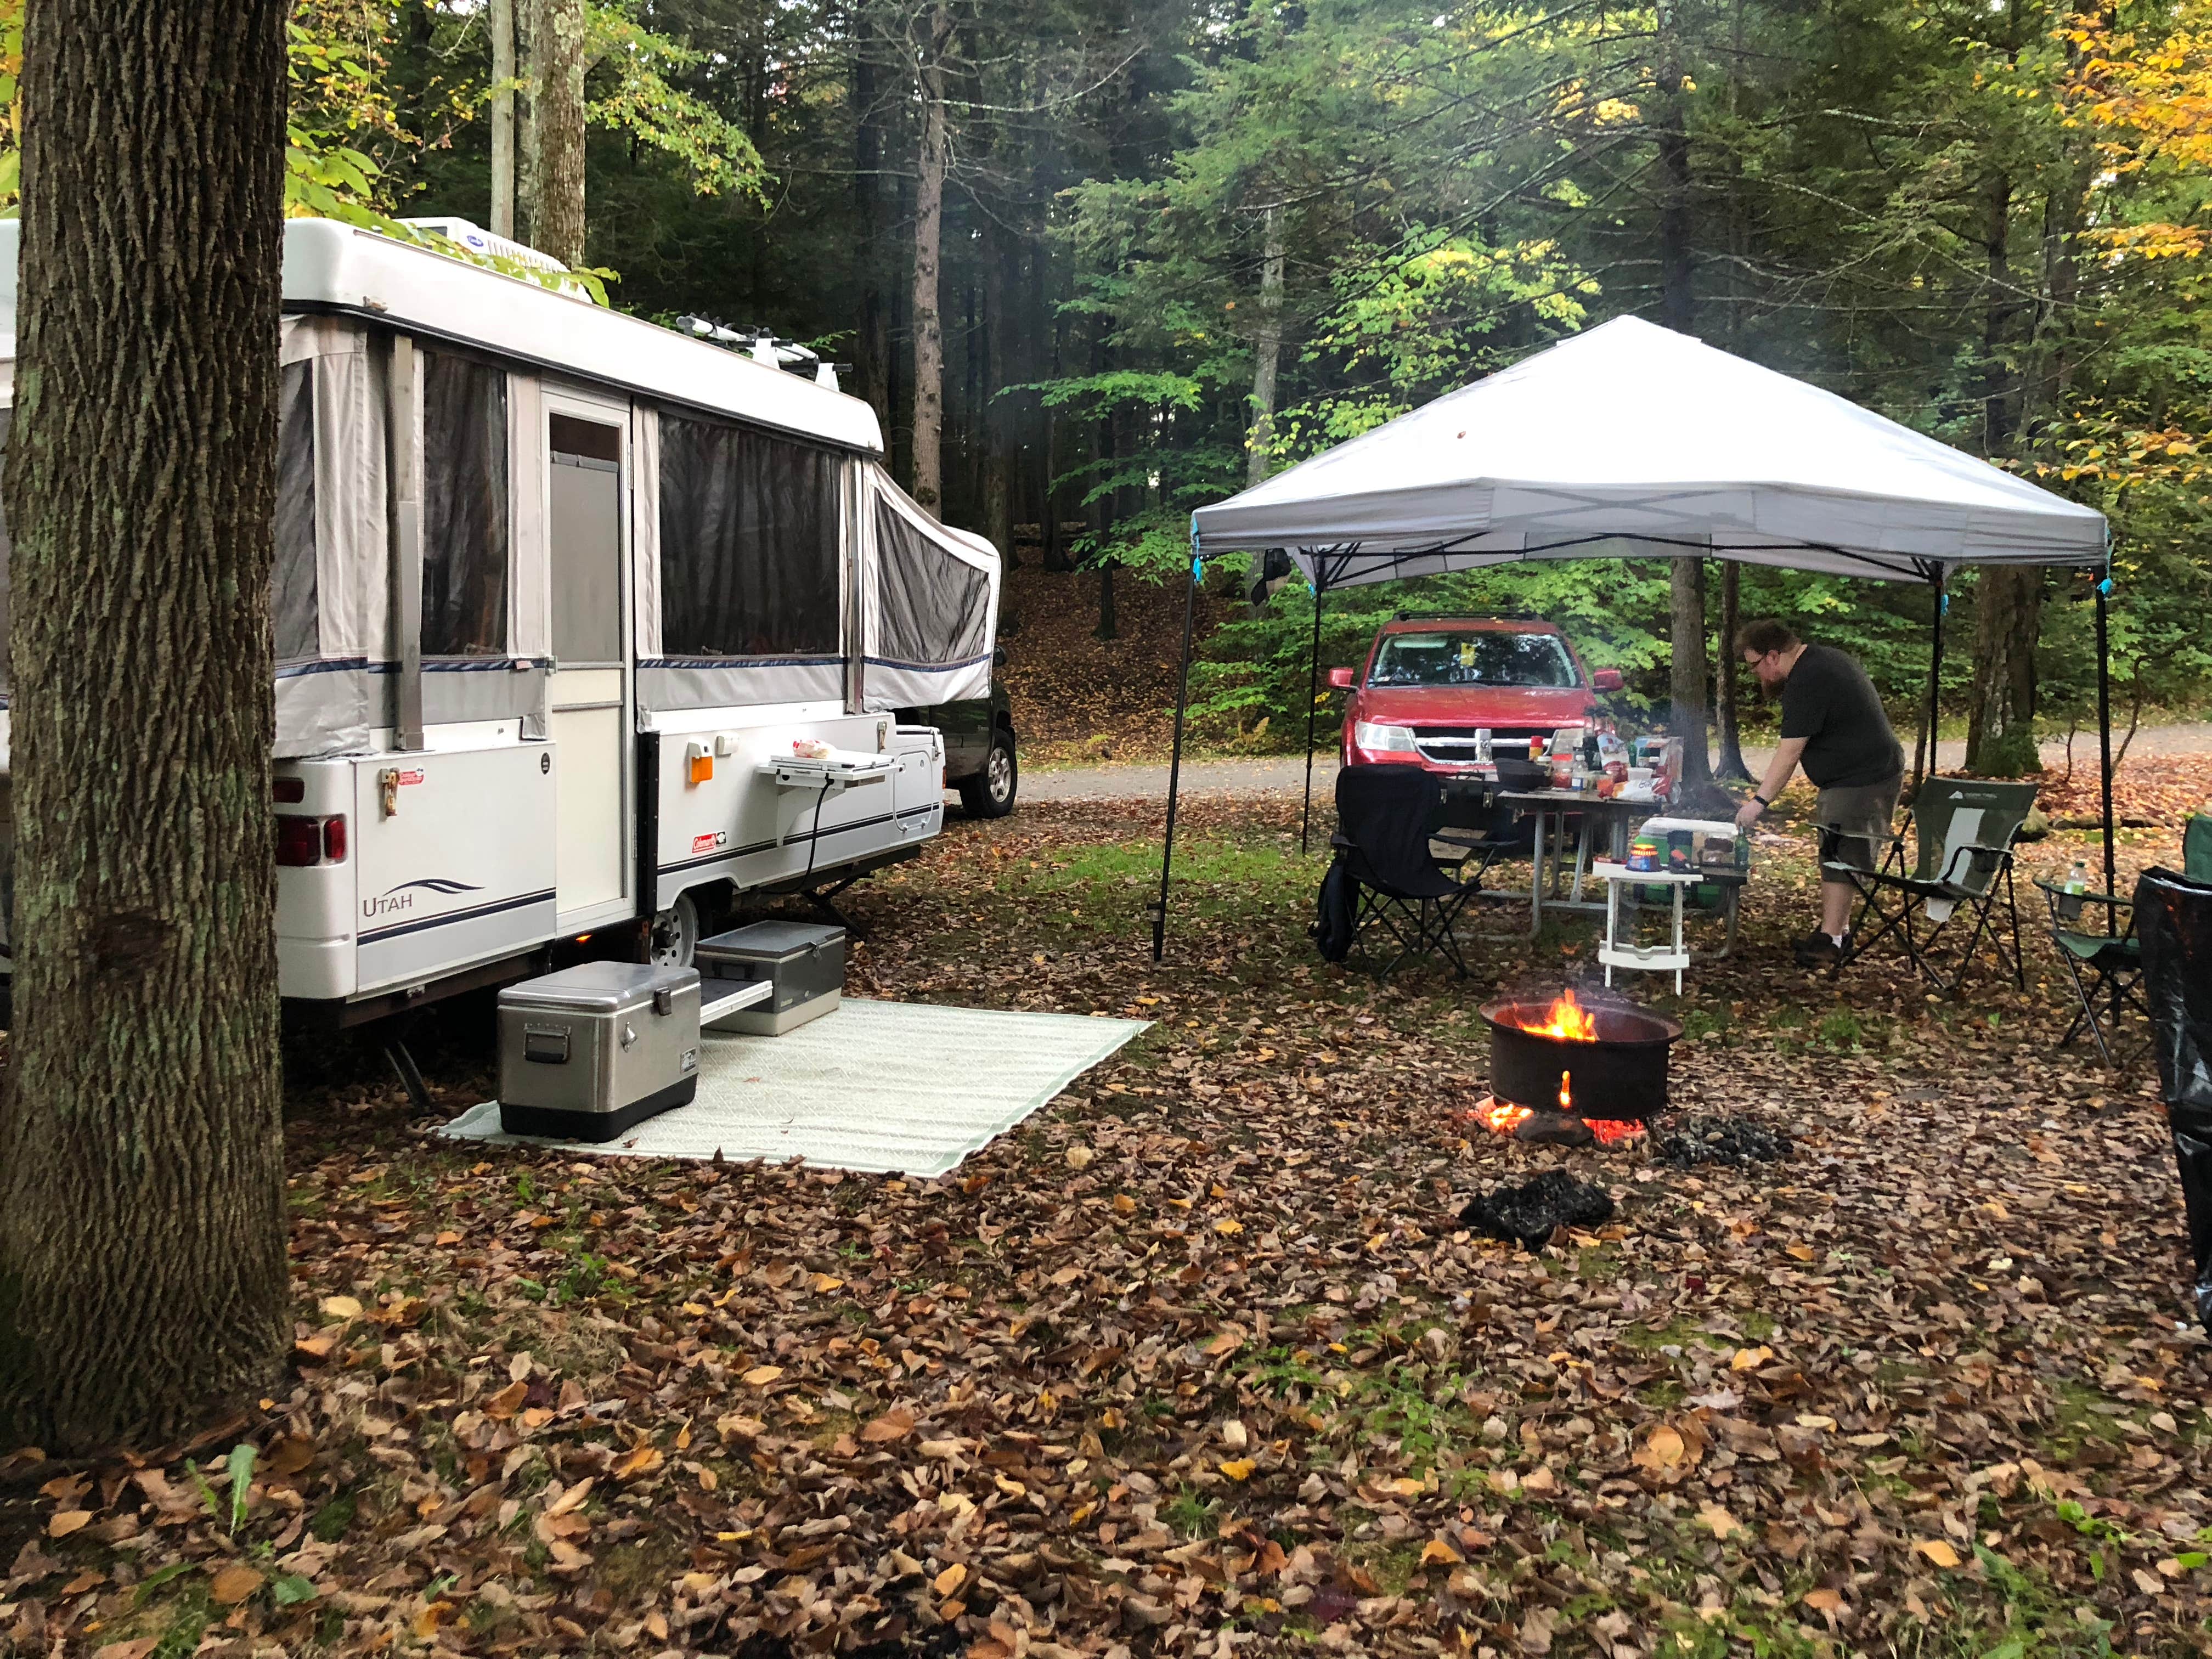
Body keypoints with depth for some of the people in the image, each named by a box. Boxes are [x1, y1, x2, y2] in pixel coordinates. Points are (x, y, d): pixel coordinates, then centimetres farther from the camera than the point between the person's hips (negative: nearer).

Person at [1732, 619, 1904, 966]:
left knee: (1841, 857, -12)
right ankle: (1838, 930, 19)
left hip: (1862, 781, -11)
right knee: (1834, 854, 13)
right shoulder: (1826, 658, 12)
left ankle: (1831, 939, -13)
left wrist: (1759, 802, -22)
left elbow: (1788, 753, -24)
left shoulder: (1806, 683, -21)